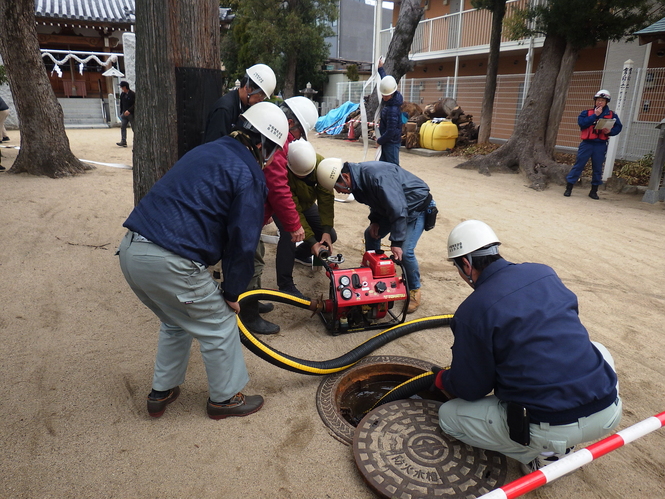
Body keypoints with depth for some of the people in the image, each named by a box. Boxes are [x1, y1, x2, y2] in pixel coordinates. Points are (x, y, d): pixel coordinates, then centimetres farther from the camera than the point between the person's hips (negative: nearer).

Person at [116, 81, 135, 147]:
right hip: (124, 114, 5)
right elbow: (121, 104, 18)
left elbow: (135, 104, -16)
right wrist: (121, 113, 14)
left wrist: (129, 111, -25)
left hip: (131, 114, -5)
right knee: (122, 127, -8)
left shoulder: (132, 94, -9)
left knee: (134, 128, 4)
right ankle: (123, 142, -14)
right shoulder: (122, 94, 10)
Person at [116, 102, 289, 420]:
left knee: (177, 321, 29)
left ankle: (162, 392, 41)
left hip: (130, 250, 9)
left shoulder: (207, 151, 19)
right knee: (220, 326, 12)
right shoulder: (248, 176, -7)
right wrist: (232, 292, 6)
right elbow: (242, 242, -8)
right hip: (168, 262, -9)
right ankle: (224, 399, 29)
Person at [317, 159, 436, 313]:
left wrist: (396, 242, -30)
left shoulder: (377, 176, -36)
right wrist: (374, 221, -3)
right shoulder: (358, 178, -7)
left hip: (417, 207, -9)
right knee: (371, 235, 8)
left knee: (405, 252, -19)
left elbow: (398, 209, -34)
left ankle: (414, 290, 6)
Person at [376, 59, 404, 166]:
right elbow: (386, 79, 22)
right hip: (387, 141, 10)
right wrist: (380, 68, 30)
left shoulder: (392, 110, -26)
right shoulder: (390, 99, 1)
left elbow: (391, 131, -23)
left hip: (391, 142, -10)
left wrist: (379, 141, -9)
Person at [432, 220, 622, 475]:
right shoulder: (545, 272, 6)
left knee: (448, 415, 15)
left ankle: (541, 455, 10)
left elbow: (469, 390, -2)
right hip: (609, 412, 5)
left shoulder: (471, 312, -11)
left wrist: (441, 379, 21)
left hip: (547, 429, -4)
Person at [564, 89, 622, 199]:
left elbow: (618, 127, 7)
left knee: (598, 168, 6)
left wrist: (610, 131, -12)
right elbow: (581, 123, -12)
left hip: (601, 145, 2)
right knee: (578, 165, -3)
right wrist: (595, 115, -13)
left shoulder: (611, 115, 8)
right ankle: (569, 188, 2)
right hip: (587, 144, -2)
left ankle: (594, 191, 15)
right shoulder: (587, 112, 4)